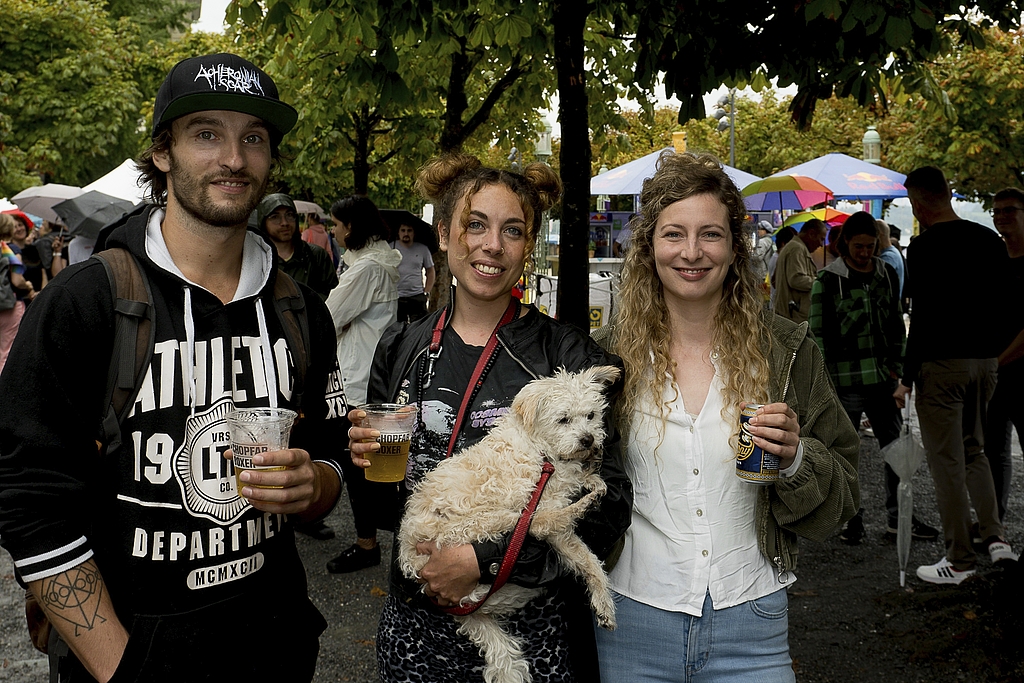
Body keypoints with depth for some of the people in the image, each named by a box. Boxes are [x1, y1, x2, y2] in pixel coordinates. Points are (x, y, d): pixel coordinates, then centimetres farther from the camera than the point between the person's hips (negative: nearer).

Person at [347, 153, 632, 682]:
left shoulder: (567, 356, -9)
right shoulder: (400, 350, 2)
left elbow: (607, 503, -14)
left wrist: (484, 560, -19)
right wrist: (367, 457, -9)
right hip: (416, 618, 3)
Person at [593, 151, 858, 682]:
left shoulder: (787, 352, -2)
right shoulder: (611, 355, -3)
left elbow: (840, 502, 1)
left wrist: (795, 459, -16)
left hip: (750, 622, 0)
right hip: (633, 619, 0)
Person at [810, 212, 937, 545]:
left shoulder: (887, 274, 9)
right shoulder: (828, 280, -6)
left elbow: (896, 324, 17)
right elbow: (819, 333, -6)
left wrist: (896, 365, 9)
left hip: (882, 379, 5)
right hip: (844, 380, -4)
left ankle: (899, 517, 21)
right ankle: (852, 518, 19)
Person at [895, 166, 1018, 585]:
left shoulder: (925, 247, -13)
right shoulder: (990, 240, 9)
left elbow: (923, 317, -17)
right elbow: (1004, 304, 12)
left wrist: (908, 378, -12)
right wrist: (991, 351, 19)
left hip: (942, 364, -7)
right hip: (986, 361, 7)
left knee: (947, 461, 1)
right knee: (973, 450, 21)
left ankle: (960, 559, 8)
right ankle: (995, 538, 11)